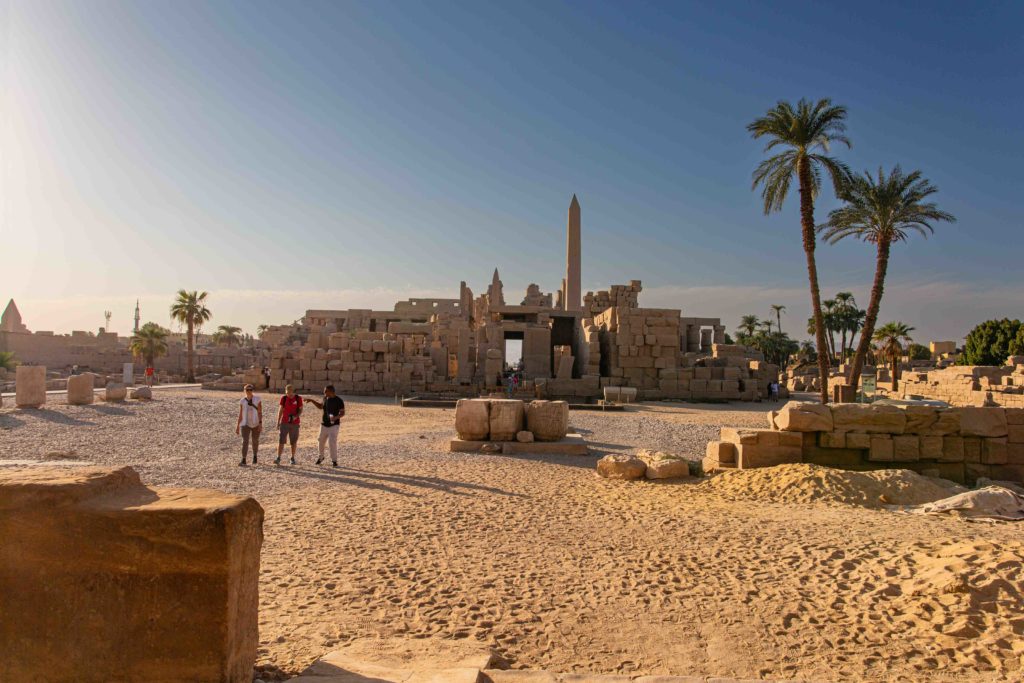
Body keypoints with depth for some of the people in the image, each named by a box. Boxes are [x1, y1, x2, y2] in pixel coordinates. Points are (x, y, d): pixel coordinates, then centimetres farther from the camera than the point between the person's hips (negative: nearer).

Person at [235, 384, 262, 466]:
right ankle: (243, 460, -15)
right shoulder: (242, 401, -1)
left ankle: (255, 456, 35)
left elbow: (260, 412, -10)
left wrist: (261, 423, -19)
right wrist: (237, 426, 1)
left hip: (256, 424, 0)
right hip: (245, 424, 0)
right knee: (245, 441, -12)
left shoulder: (257, 399, -7)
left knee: (255, 441, 14)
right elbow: (240, 414, 2)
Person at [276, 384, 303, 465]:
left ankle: (293, 458, 17)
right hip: (284, 423, 1)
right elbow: (280, 410, 6)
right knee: (281, 440, -7)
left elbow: (300, 410, 0)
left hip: (294, 423, -1)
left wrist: (296, 416, -20)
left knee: (294, 441, 6)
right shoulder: (283, 398, 0)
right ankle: (278, 458, -7)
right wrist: (278, 422, 4)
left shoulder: (298, 398, -5)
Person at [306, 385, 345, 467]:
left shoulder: (339, 400, -14)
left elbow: (342, 413, -14)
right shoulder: (325, 398, 5)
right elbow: (321, 406, 22)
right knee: (321, 441, 14)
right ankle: (321, 457, 37)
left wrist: (336, 417, -32)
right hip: (324, 424, 6)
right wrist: (312, 401, 15)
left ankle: (334, 461, -1)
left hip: (334, 425, -6)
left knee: (332, 442, -13)